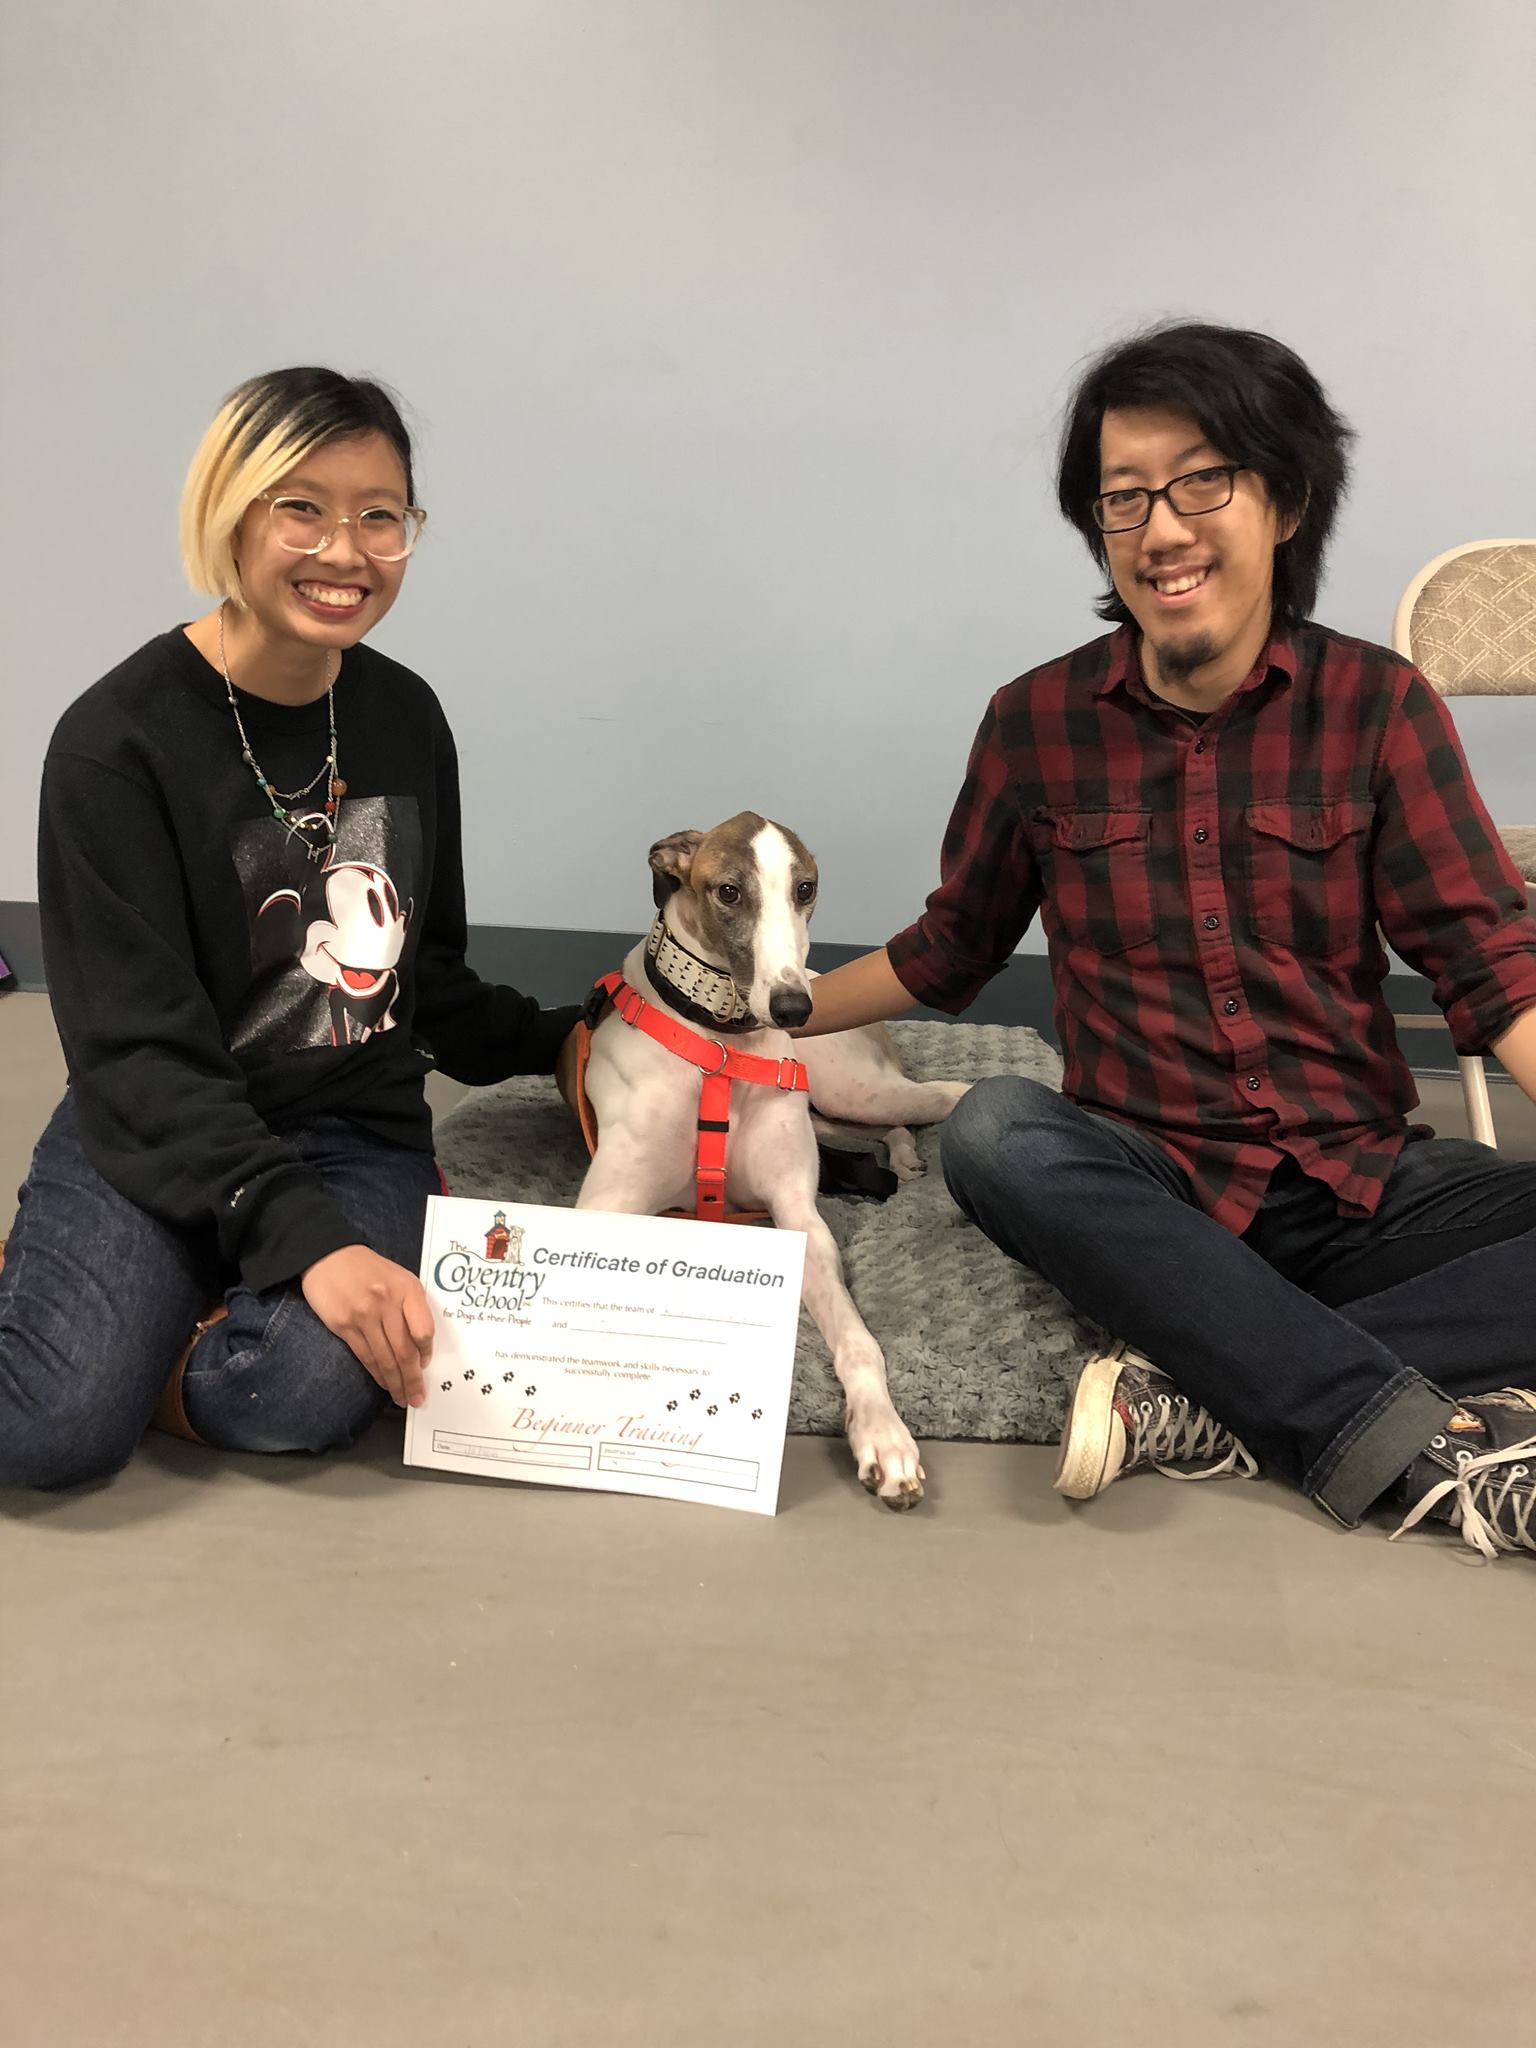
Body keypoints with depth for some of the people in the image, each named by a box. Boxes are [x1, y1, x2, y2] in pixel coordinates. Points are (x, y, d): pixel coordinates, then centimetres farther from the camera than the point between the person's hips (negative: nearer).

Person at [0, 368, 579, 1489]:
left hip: (357, 1129, 3)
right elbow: (143, 1050, -17)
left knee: (303, 1396, -29)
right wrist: (302, 1234, -27)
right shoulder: (117, 744, -12)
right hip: (158, 1132, -2)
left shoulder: (405, 716, 5)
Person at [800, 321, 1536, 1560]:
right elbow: (952, 948, 15)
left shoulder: (1377, 706, 1)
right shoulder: (1037, 724, 4)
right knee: (992, 1133, -32)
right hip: (1154, 1200, 0)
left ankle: (1204, 1402, -26)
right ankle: (1422, 1446, -32)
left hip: (1362, 1182, 0)